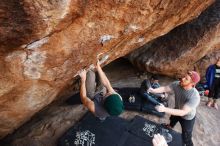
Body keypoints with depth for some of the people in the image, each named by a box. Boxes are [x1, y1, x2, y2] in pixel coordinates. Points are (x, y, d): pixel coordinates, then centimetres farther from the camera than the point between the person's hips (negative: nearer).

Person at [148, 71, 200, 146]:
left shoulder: (195, 96, -43)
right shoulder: (177, 84, -26)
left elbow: (183, 112, -46)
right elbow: (165, 88, -17)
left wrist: (164, 109, -55)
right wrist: (154, 90, -38)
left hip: (187, 118, -7)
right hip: (177, 110, 7)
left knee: (186, 138, 8)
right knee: (172, 119, 38)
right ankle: (170, 126, 74)